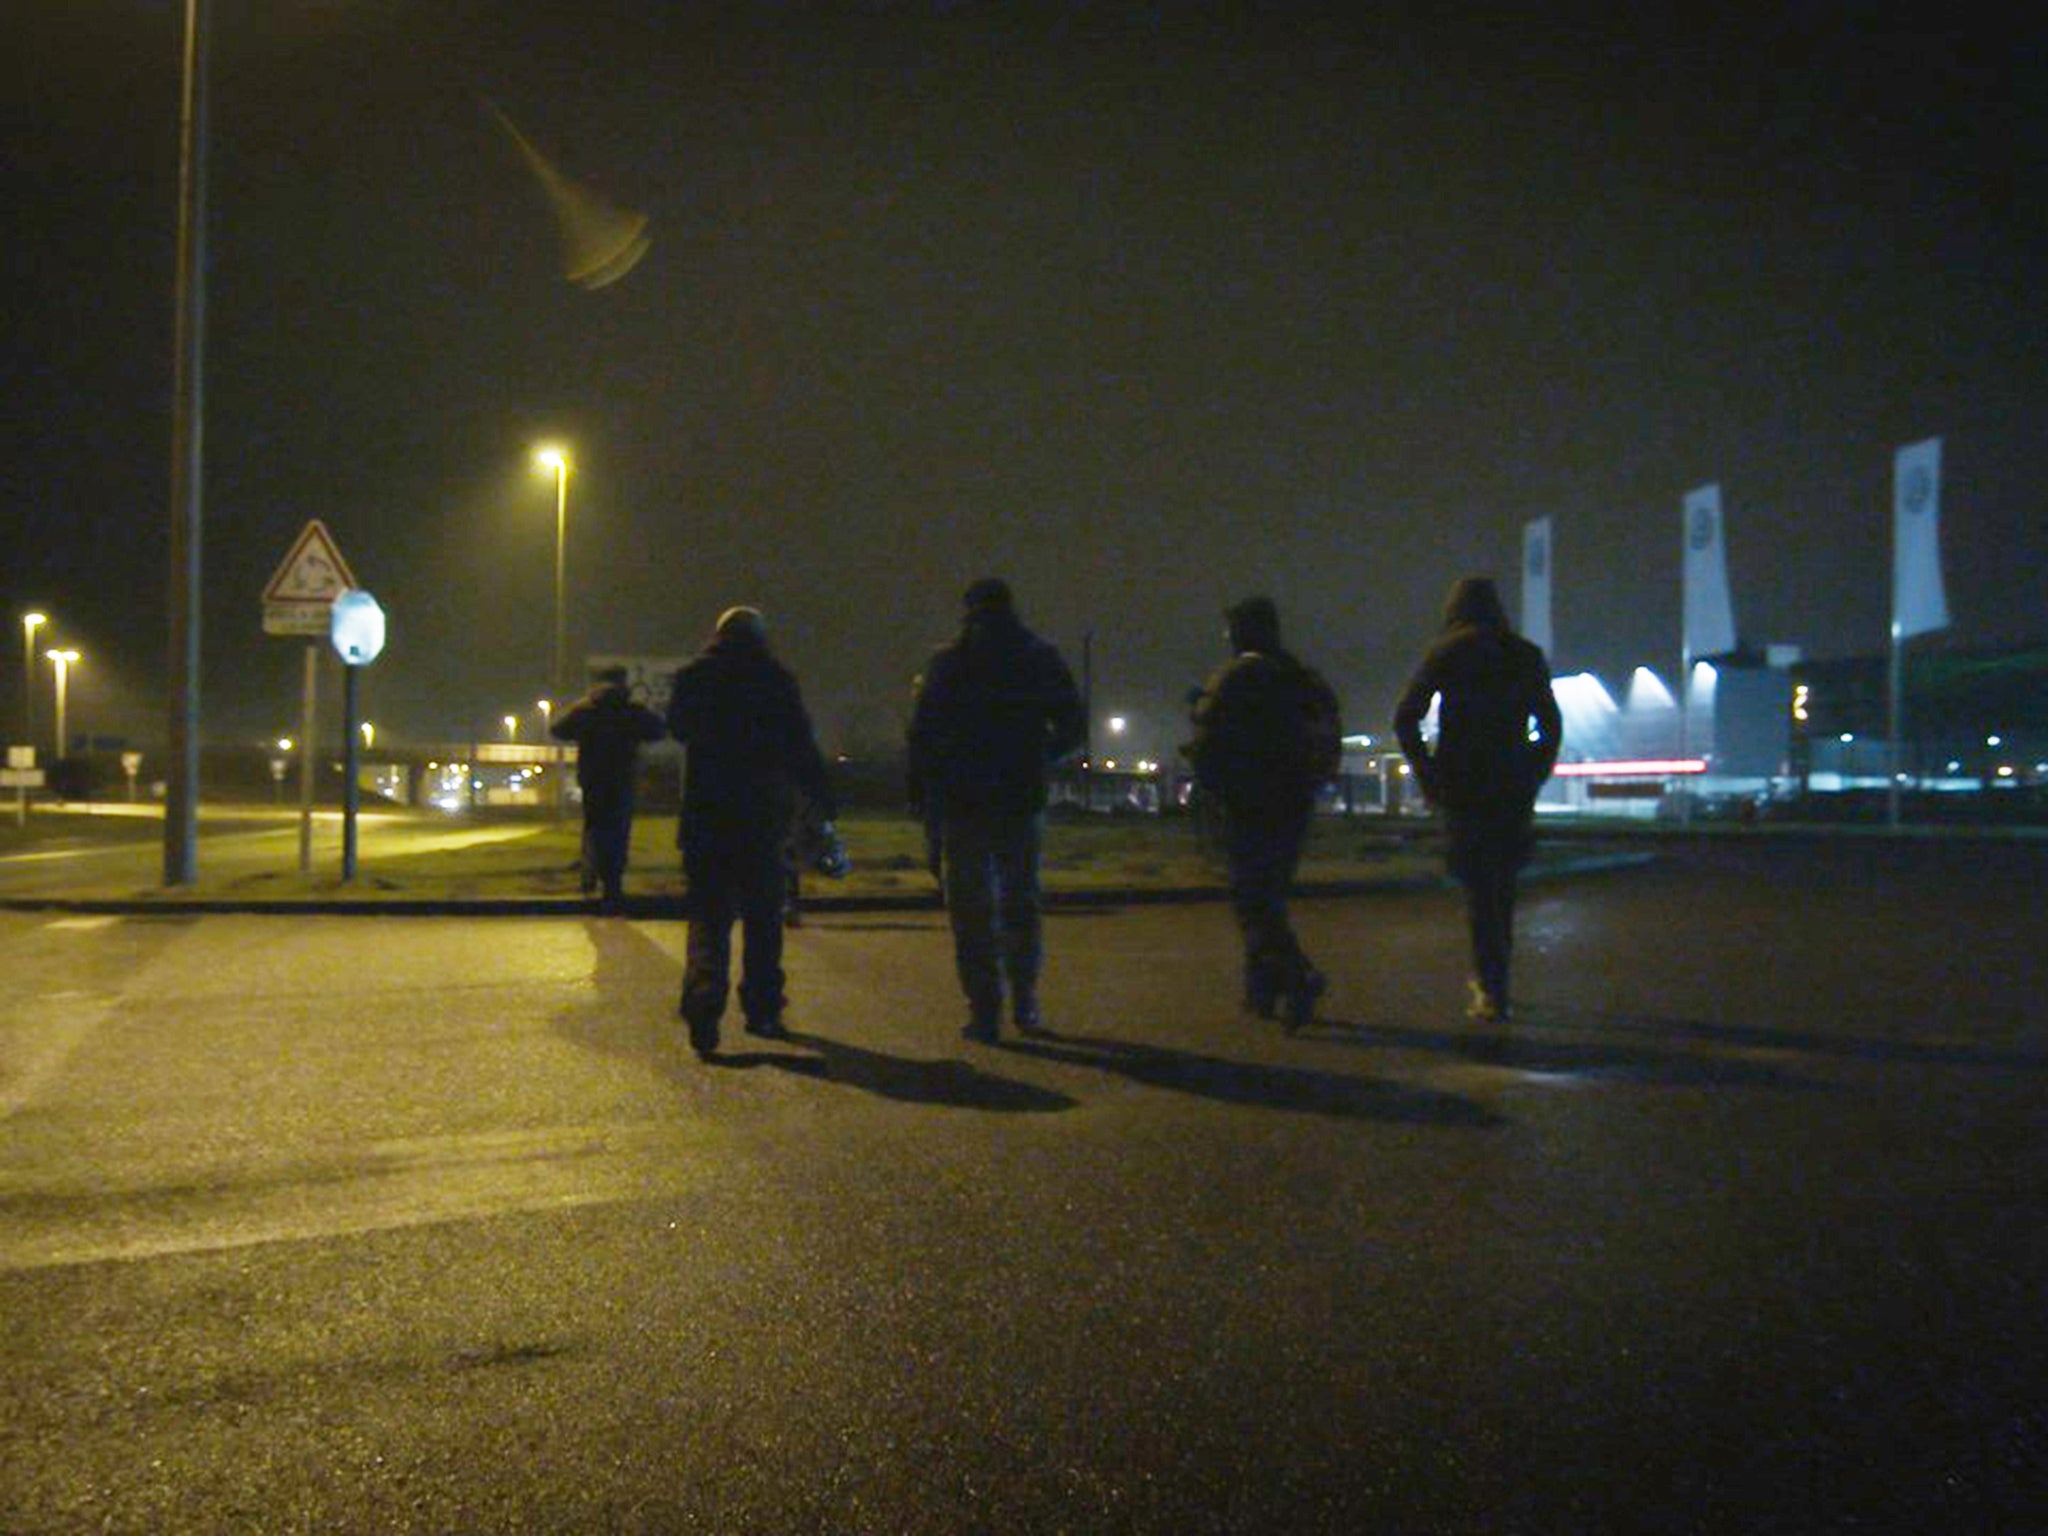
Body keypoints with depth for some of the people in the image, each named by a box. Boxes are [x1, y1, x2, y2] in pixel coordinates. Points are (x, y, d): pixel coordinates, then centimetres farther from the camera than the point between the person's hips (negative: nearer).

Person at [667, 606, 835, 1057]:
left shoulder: (694, 678, 3)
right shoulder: (777, 680, -2)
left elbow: (677, 728, 20)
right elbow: (801, 746, -4)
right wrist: (823, 799, 3)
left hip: (706, 817, 1)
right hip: (763, 817, -1)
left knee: (708, 916, 2)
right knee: (762, 917, 11)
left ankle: (703, 1006, -17)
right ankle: (762, 1010, 15)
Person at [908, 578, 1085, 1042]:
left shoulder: (948, 662, -3)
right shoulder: (1041, 659, 4)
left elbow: (922, 734, -7)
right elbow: (1072, 728, 6)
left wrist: (919, 793, 2)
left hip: (963, 804, -2)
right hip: (1023, 800, 2)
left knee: (971, 910, 3)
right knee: (1021, 905, 15)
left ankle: (985, 1012, -1)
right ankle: (1025, 1006, 15)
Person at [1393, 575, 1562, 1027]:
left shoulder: (1445, 653, 0)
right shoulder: (1526, 655, 8)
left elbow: (1405, 718, -7)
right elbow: (1551, 727, 9)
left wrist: (1427, 777, -1)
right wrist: (1533, 781, 13)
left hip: (1462, 787, -3)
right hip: (1513, 790, 3)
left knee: (1478, 889, 0)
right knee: (1502, 887, 15)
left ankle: (1492, 991, -6)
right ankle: (1492, 980, 22)